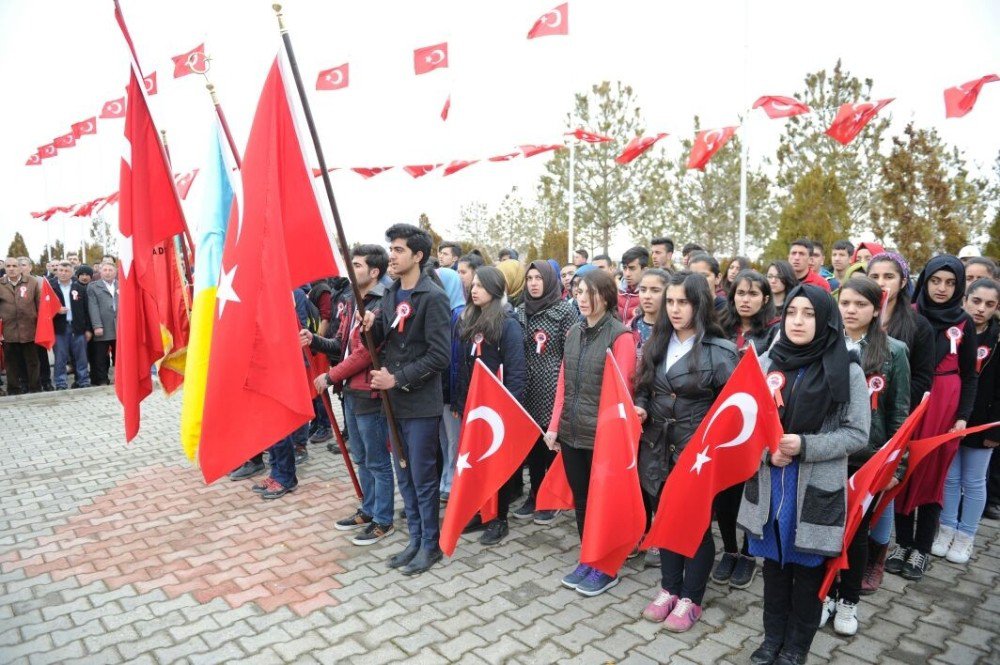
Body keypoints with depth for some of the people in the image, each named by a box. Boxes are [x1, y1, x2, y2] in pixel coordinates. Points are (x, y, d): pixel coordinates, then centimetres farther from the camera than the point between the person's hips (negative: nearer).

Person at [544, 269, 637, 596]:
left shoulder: (620, 335, -10)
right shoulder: (574, 332, 9)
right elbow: (563, 382, 9)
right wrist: (554, 425, 5)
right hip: (571, 432, 6)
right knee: (580, 499, 16)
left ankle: (606, 568, 27)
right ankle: (588, 561, 33)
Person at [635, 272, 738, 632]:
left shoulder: (720, 351, -11)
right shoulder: (657, 343, 6)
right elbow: (643, 388, 13)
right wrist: (639, 408, -6)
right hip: (658, 448, 5)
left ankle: (690, 598, 27)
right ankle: (669, 588, 34)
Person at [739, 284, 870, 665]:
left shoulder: (847, 372, -6)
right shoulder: (766, 363, 2)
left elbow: (857, 434, -6)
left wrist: (805, 446, -19)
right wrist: (767, 451, -13)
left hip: (817, 489, -2)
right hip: (768, 485, 3)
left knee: (808, 569, 11)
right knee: (774, 564, 16)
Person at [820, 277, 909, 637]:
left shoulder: (894, 351, -4)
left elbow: (900, 412, 0)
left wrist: (895, 464, -2)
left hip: (868, 458, -1)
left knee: (857, 530, 12)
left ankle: (848, 600, 31)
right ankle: (826, 593, 31)